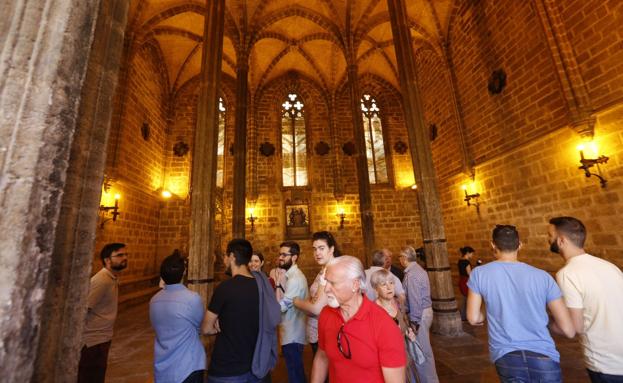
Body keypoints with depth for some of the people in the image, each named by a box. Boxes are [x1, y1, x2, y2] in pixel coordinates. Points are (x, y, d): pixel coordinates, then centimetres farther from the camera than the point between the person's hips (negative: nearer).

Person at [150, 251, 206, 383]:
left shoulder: (154, 300, -5)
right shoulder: (193, 298, -24)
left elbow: (161, 329, 9)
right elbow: (201, 327, -5)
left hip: (162, 370, 6)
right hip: (187, 369, -5)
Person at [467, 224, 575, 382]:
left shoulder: (479, 273, -6)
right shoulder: (543, 276, -3)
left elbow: (474, 318, -1)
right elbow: (569, 330, 0)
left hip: (506, 357, -1)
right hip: (543, 358, 2)